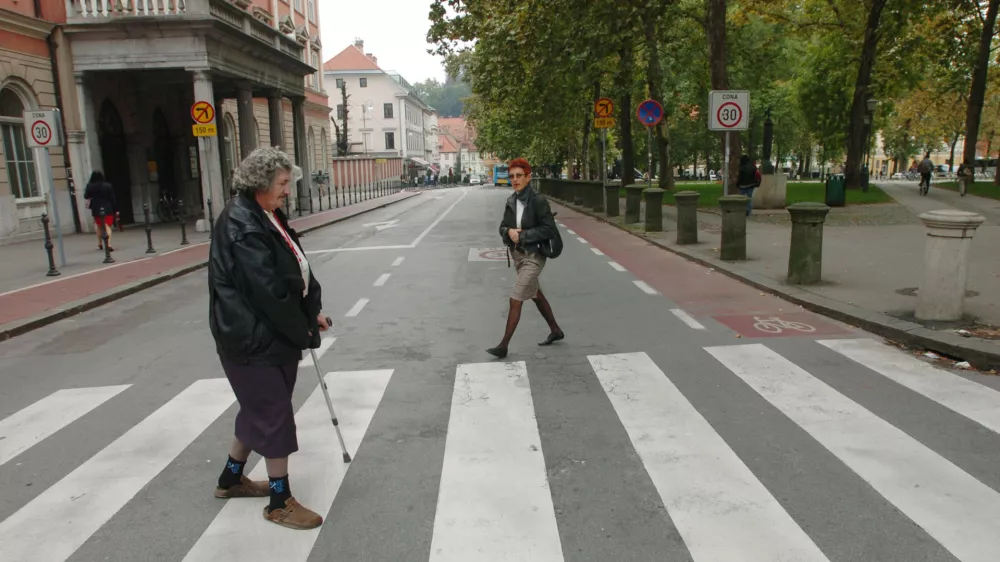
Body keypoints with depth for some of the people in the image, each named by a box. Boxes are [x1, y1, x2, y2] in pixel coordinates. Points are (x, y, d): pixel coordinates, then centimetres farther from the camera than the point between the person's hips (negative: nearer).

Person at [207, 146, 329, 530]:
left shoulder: (267, 217, 10)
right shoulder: (241, 226, -21)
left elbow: (297, 268, 13)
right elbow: (268, 290, -24)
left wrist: (312, 310, 4)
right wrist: (302, 331, -15)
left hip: (277, 333, 10)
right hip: (252, 337, -10)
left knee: (259, 408, 21)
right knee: (274, 412, 0)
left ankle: (231, 478, 41)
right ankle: (280, 501, 16)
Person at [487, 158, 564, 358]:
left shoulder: (538, 200, -16)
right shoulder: (511, 201, 3)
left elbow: (549, 229, -18)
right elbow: (503, 227, 8)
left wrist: (523, 235, -21)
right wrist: (509, 231, -15)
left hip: (533, 256, -8)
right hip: (517, 255, 8)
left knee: (515, 301, -7)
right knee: (536, 295, 20)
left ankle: (503, 346, 2)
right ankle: (555, 331, 39)